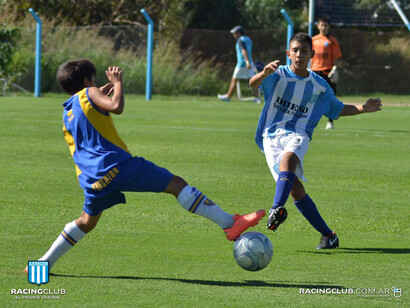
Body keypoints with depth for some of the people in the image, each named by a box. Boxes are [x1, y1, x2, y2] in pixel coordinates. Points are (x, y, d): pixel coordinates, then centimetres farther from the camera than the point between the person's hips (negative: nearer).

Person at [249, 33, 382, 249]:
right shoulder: (278, 75, 3)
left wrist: (363, 108, 11)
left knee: (288, 158, -37)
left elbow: (338, 109, 27)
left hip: (298, 135, 0)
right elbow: (253, 84, -16)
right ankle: (327, 235, -3)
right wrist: (264, 73, -39)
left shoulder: (319, 86, 12)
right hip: (272, 136, 0)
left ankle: (277, 209, -56)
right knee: (295, 189, -14)